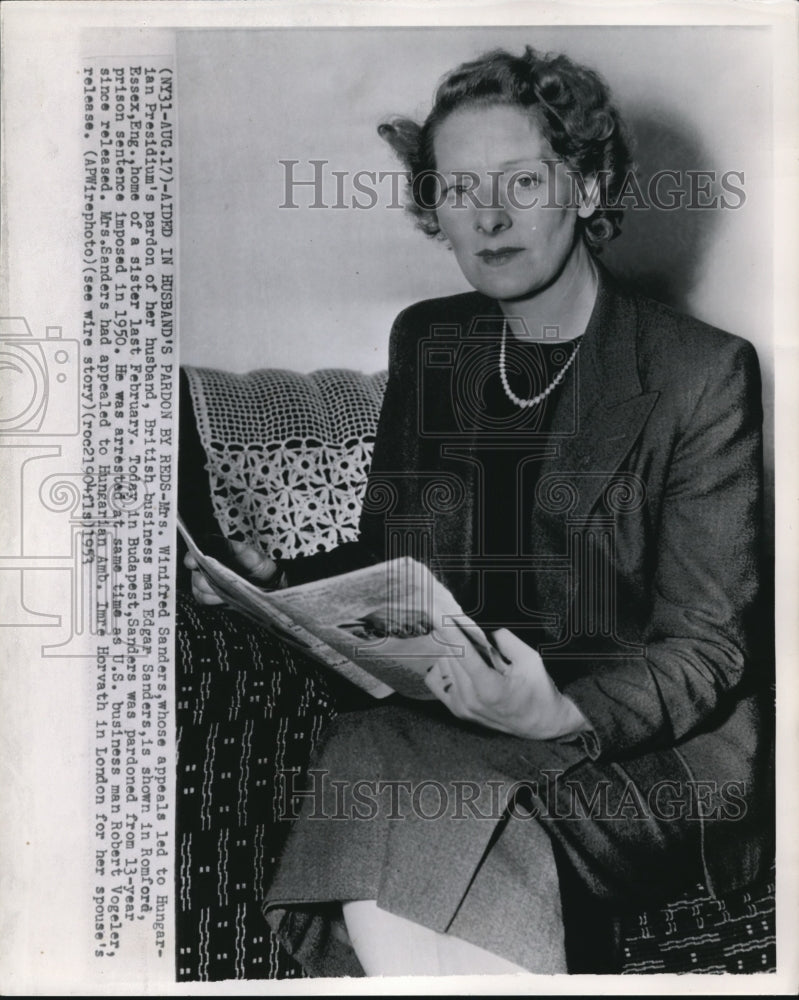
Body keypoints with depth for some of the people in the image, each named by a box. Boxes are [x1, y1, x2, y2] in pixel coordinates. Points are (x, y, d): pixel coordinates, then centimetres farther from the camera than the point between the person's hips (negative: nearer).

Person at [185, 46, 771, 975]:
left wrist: (563, 715, -27)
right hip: (449, 719, 4)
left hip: (649, 754, -3)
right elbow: (386, 557, 17)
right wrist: (280, 582, -4)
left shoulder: (704, 373, -6)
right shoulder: (425, 340, 10)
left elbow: (706, 651, -8)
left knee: (383, 770, -29)